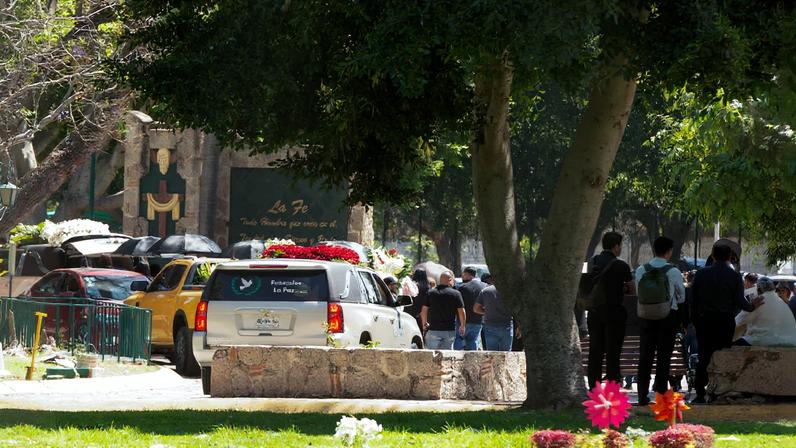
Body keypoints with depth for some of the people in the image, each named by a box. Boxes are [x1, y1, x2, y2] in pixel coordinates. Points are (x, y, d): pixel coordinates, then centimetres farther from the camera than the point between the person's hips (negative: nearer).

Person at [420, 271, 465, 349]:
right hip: (450, 330, 0)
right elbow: (461, 312, -2)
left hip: (434, 329, 0)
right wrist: (462, 327, 13)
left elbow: (423, 311, 4)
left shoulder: (430, 293, 2)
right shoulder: (456, 294, -3)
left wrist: (424, 324, 21)